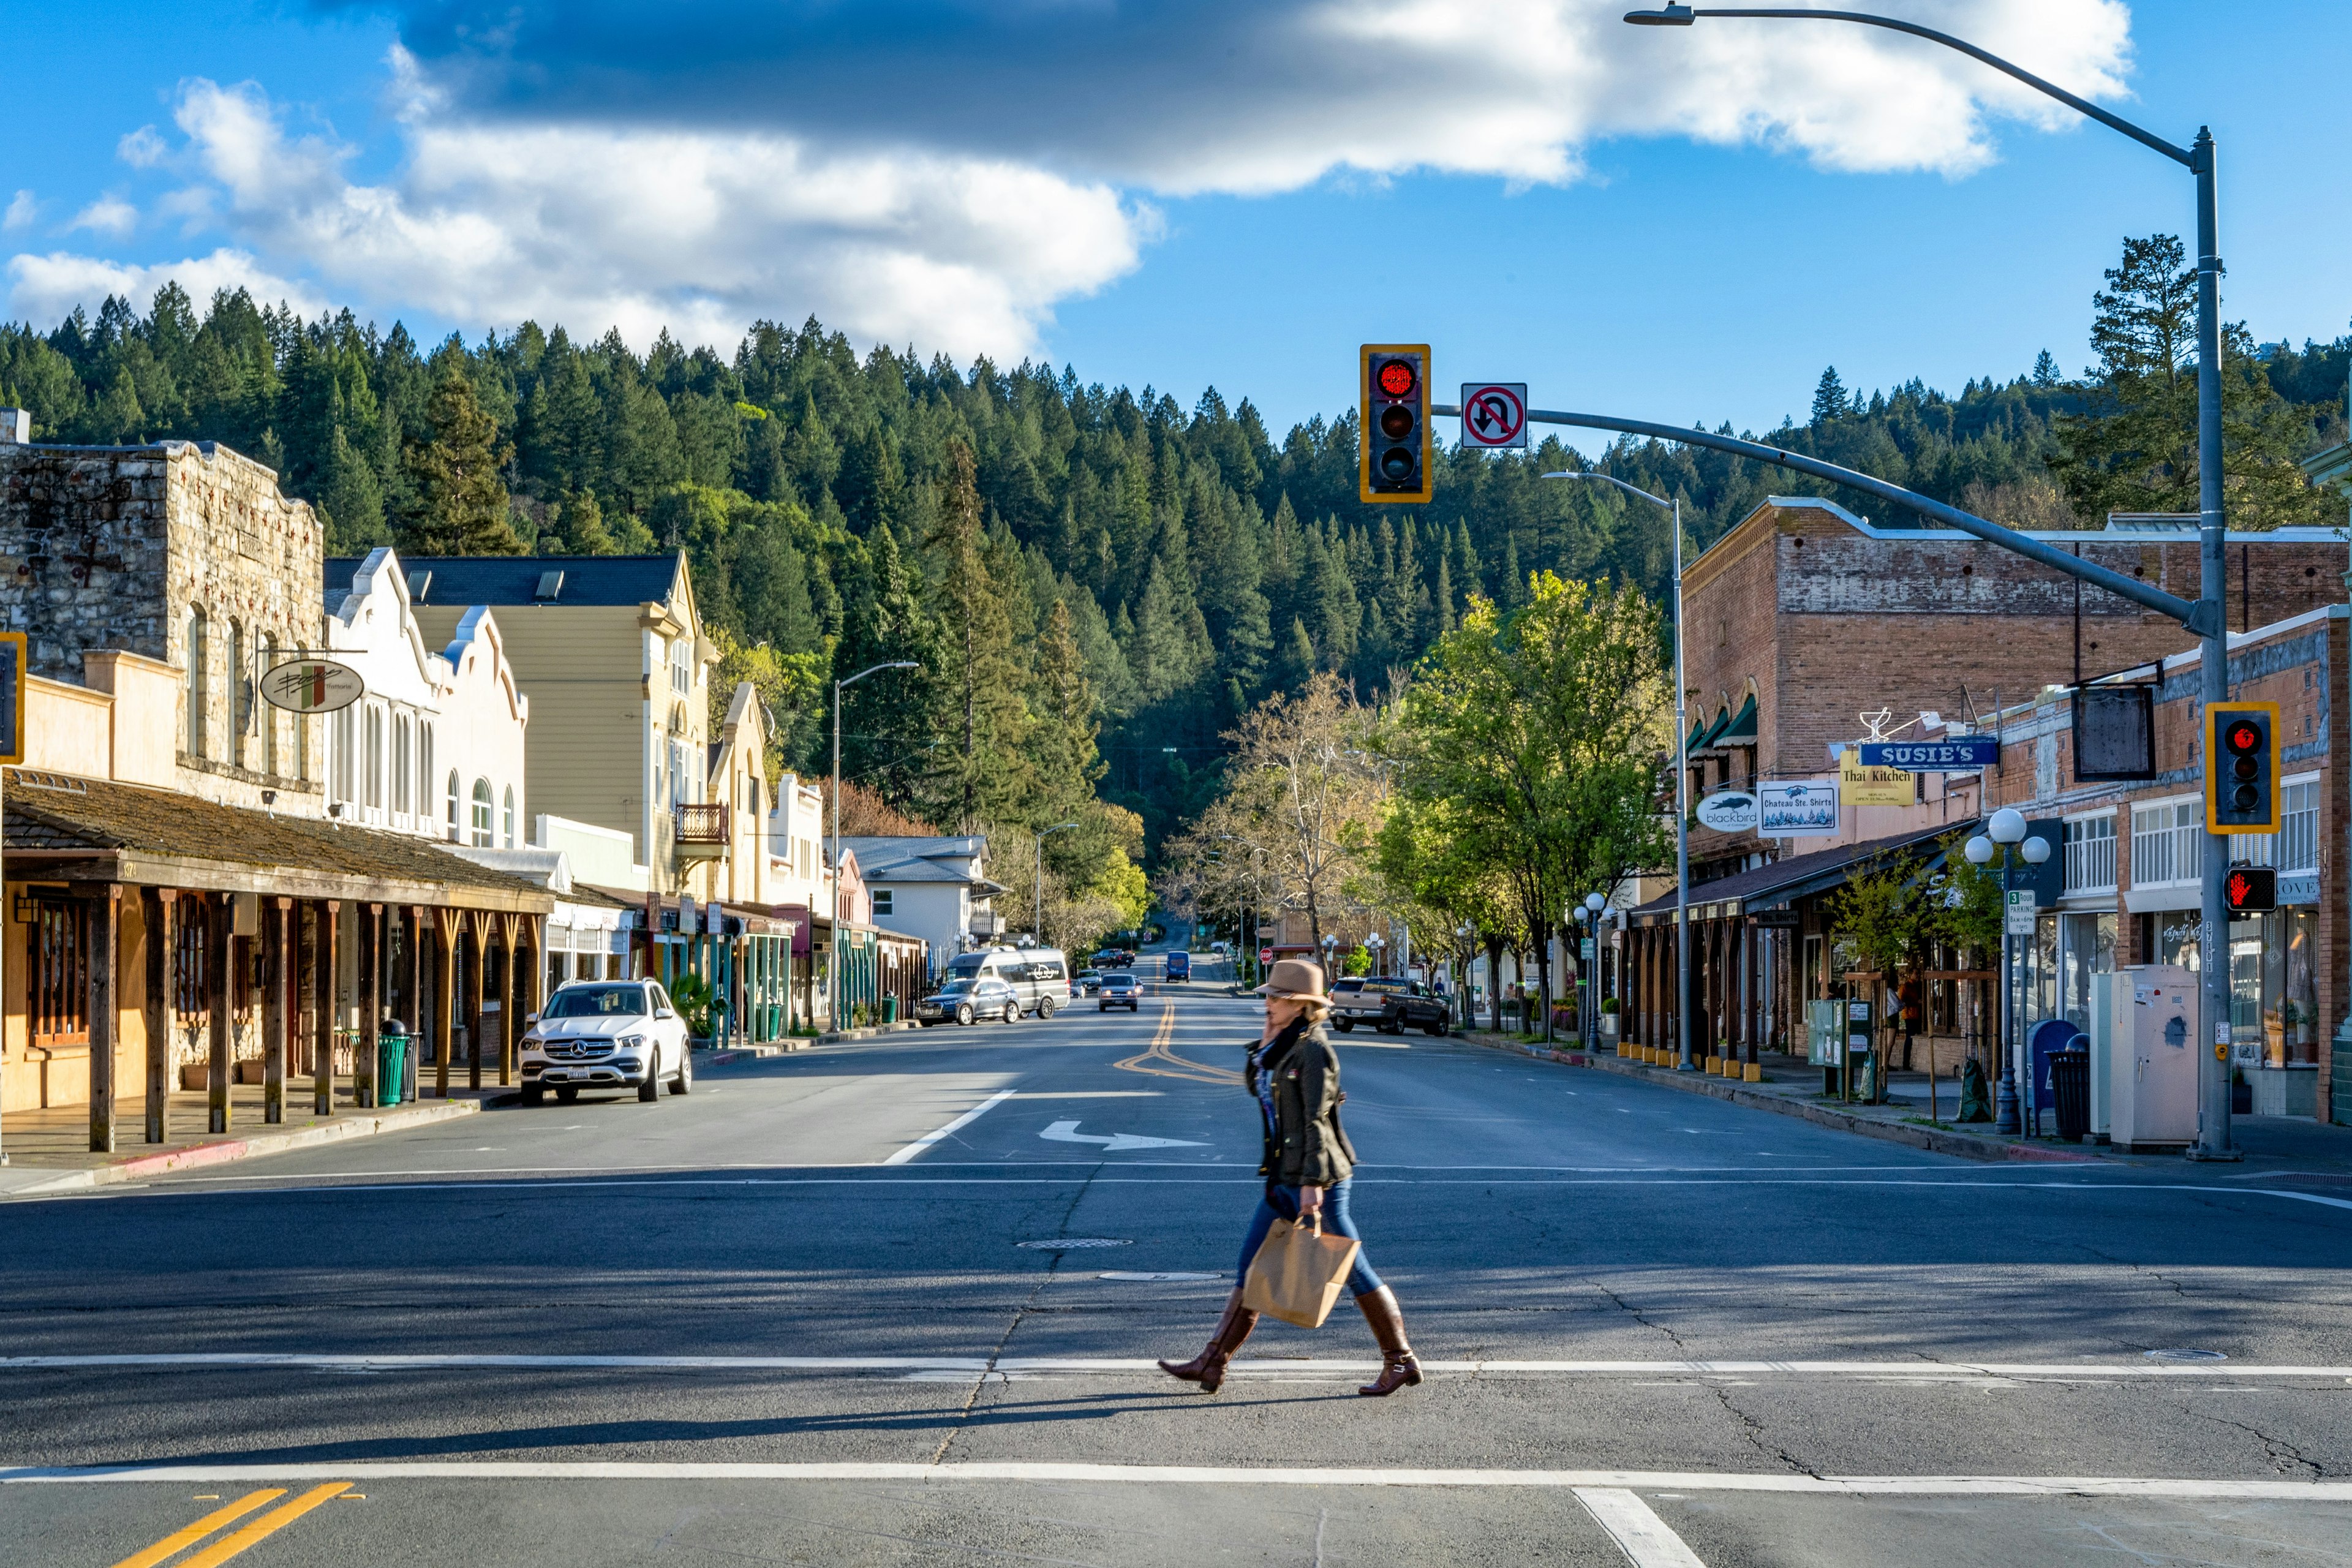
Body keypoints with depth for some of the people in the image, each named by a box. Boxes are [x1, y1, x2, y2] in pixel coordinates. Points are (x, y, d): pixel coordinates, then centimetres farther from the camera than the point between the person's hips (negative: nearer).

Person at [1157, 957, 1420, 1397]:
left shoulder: (1313, 1048, -15)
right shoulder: (1285, 1045, 12)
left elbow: (1317, 1119, -19)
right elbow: (1258, 1087, 16)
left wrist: (1312, 1183, -23)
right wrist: (1266, 1043, 4)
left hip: (1317, 1178, -10)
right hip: (1285, 1178, 10)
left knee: (1351, 1269, -1)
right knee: (1252, 1266, 9)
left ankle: (1401, 1361, 10)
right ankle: (1213, 1363, 12)